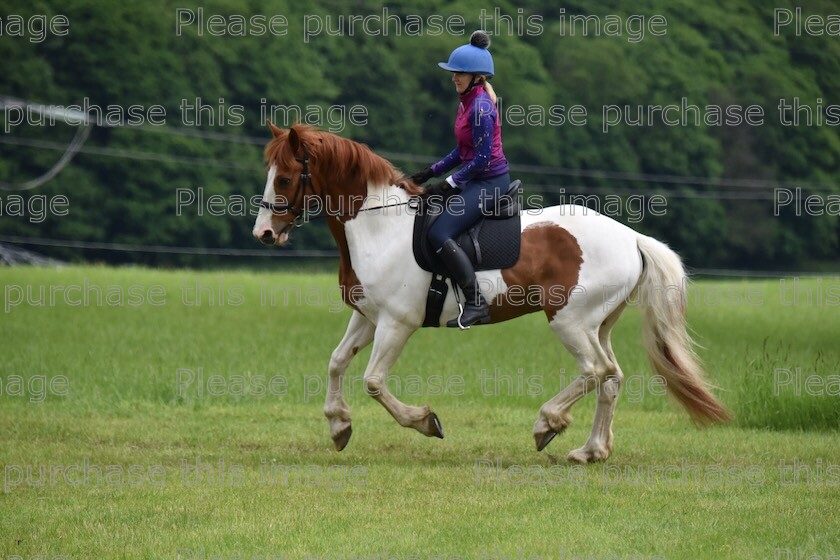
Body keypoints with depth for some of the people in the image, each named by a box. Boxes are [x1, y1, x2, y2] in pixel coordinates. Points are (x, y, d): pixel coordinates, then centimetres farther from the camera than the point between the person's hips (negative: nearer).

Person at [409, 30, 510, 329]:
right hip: (477, 180, 11)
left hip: (489, 182, -11)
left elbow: (481, 158, -21)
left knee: (439, 234, -22)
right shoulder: (467, 102, 13)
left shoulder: (480, 108, -18)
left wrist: (448, 185, -17)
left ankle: (476, 304, -27)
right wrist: (430, 173, 13)